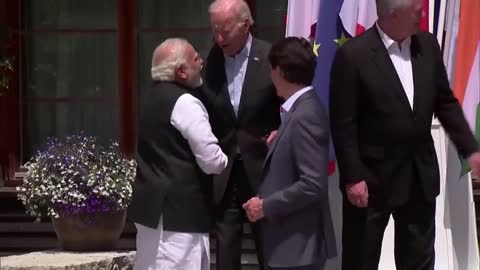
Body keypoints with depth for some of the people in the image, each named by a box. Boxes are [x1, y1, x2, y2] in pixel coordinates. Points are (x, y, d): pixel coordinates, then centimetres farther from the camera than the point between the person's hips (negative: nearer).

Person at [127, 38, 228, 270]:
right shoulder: (185, 103, -15)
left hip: (148, 205, 9)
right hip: (179, 210, -9)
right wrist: (225, 161, 4)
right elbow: (211, 161, -15)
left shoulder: (145, 100, 12)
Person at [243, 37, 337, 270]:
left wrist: (265, 206, -16)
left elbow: (313, 184, -23)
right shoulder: (299, 110, 11)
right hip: (288, 242, 10)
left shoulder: (306, 115, -18)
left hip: (299, 244, -10)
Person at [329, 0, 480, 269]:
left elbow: (445, 102, 10)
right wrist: (352, 177, -15)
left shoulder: (428, 45, 1)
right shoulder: (353, 55, -15)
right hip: (372, 177, -5)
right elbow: (343, 124, -13)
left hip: (421, 174, 5)